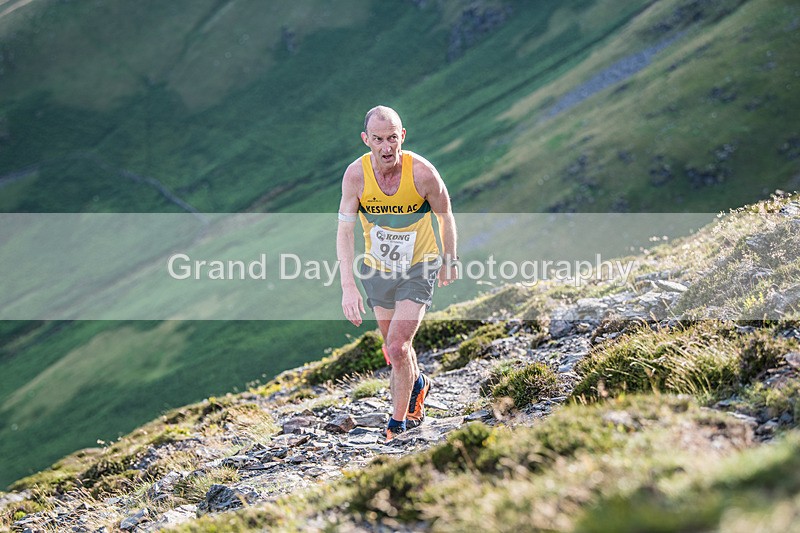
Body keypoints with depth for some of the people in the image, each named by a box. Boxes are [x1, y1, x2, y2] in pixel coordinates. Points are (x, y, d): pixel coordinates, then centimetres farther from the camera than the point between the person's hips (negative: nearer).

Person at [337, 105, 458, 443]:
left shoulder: (422, 173, -23)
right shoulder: (356, 175, -18)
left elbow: (445, 217, -6)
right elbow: (345, 230, -16)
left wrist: (450, 262, 6)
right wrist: (348, 285, -25)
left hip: (418, 269, -3)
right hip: (377, 269, 3)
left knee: (397, 347, -14)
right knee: (393, 345, 17)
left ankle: (399, 421, 6)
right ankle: (417, 384, 49)